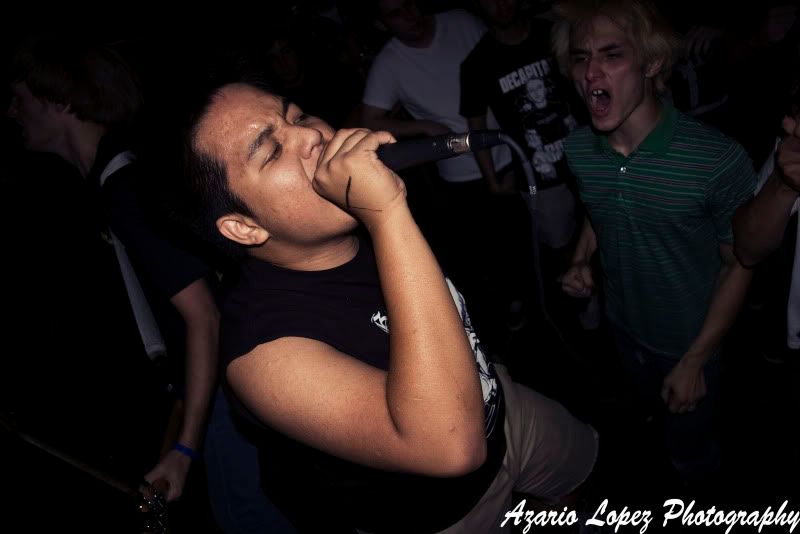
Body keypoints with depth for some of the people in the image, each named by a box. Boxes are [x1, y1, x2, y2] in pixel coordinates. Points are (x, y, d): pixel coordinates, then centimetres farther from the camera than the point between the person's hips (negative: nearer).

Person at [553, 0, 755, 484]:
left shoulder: (720, 161, -31)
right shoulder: (578, 149, -16)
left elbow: (738, 264, -18)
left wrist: (696, 360, -15)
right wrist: (582, 261, -13)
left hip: (689, 343, -4)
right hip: (624, 329, 5)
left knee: (691, 451, 18)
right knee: (654, 412, 32)